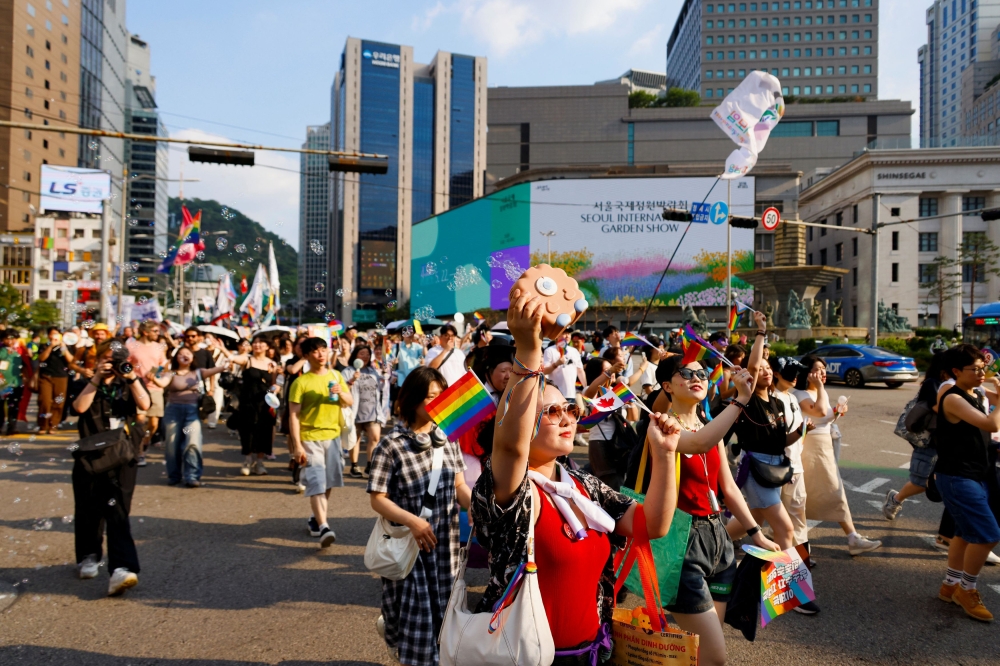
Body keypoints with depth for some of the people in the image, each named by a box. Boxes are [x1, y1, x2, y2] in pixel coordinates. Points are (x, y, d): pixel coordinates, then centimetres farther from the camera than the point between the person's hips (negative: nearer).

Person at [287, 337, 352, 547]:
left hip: (333, 435, 5)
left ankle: (316, 518, 29)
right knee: (316, 483, -10)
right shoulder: (300, 382, -9)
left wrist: (341, 393, -13)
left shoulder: (336, 376, 6)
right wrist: (297, 445, -16)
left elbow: (350, 403, 10)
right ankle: (324, 527, -15)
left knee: (328, 481, 11)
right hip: (310, 438, -5)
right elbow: (293, 415, -11)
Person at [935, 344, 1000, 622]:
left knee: (967, 533, 16)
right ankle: (966, 590, 7)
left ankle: (950, 586, 29)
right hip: (957, 478, -9)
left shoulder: (978, 397, 9)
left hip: (976, 476, 9)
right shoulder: (953, 399, -18)